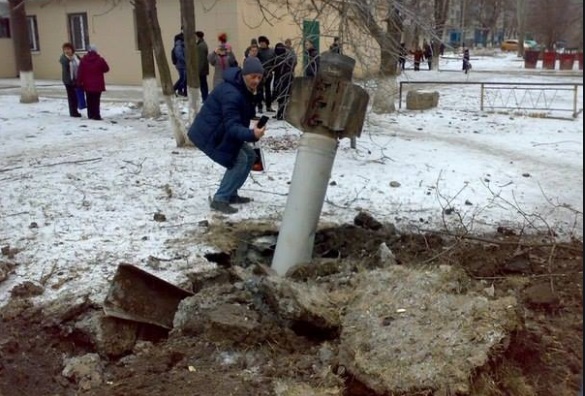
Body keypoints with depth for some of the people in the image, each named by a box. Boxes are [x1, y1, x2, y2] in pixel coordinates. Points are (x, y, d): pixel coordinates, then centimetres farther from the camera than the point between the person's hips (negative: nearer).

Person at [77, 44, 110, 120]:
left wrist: (79, 82, 5)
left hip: (87, 84, 3)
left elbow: (80, 73, -1)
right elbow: (106, 69, 4)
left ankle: (90, 115, 17)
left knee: (89, 100, 13)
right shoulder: (100, 60, -9)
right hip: (98, 85, -3)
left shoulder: (83, 60, -2)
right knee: (96, 100, -2)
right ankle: (96, 115, -5)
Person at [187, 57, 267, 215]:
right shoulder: (231, 94, -30)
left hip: (221, 131, 10)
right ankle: (219, 200, -8)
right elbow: (232, 126, -37)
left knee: (249, 155, 9)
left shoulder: (243, 88, 2)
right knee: (240, 160, -16)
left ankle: (230, 194, 19)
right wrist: (251, 134, -52)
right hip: (209, 134, -10)